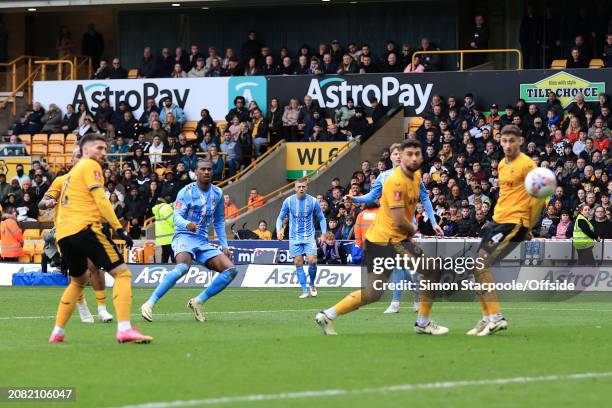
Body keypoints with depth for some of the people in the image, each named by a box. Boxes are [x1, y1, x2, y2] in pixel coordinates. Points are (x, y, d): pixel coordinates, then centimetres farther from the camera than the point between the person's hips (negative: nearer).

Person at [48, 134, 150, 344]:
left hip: (63, 234, 9)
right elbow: (100, 200, -9)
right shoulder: (90, 166, 2)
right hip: (85, 228, -9)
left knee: (78, 280, 28)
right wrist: (119, 229, -10)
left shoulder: (72, 172, 28)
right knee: (122, 272, -8)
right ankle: (124, 329, -24)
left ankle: (57, 332, 23)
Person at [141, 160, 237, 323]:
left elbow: (219, 221, 23)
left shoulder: (217, 193, 12)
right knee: (183, 266, -37)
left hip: (203, 242, 6)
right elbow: (177, 217, -15)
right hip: (184, 237, -6)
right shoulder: (186, 192, -5)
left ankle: (198, 301, -3)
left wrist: (224, 246, 17)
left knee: (231, 270, -10)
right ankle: (149, 304, -36)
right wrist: (187, 224, -38)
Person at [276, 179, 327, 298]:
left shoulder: (313, 201, -3)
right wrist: (279, 229, -11)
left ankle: (312, 285, 12)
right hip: (294, 238, 1)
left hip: (309, 237, -1)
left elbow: (321, 218, 7)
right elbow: (280, 217, 6)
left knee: (312, 261, -14)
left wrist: (323, 234, -1)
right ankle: (304, 291, 4)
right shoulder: (288, 201, -3)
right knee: (298, 263, -3)